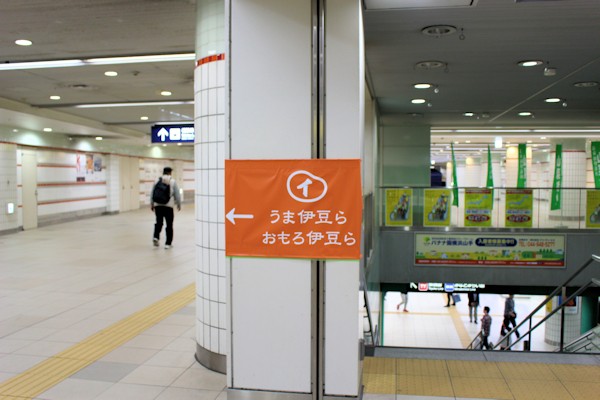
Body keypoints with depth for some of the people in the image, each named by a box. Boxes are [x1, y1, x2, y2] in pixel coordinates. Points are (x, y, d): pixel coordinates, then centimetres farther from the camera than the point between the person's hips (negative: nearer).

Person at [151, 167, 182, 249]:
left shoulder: (157, 181, 6)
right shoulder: (173, 181, -1)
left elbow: (152, 194, 9)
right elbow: (177, 194, -1)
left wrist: (151, 204, 18)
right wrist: (179, 204, 11)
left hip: (157, 205, 3)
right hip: (168, 206, -3)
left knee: (159, 222, 17)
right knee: (169, 225, 6)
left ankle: (156, 237, -4)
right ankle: (168, 243, 7)